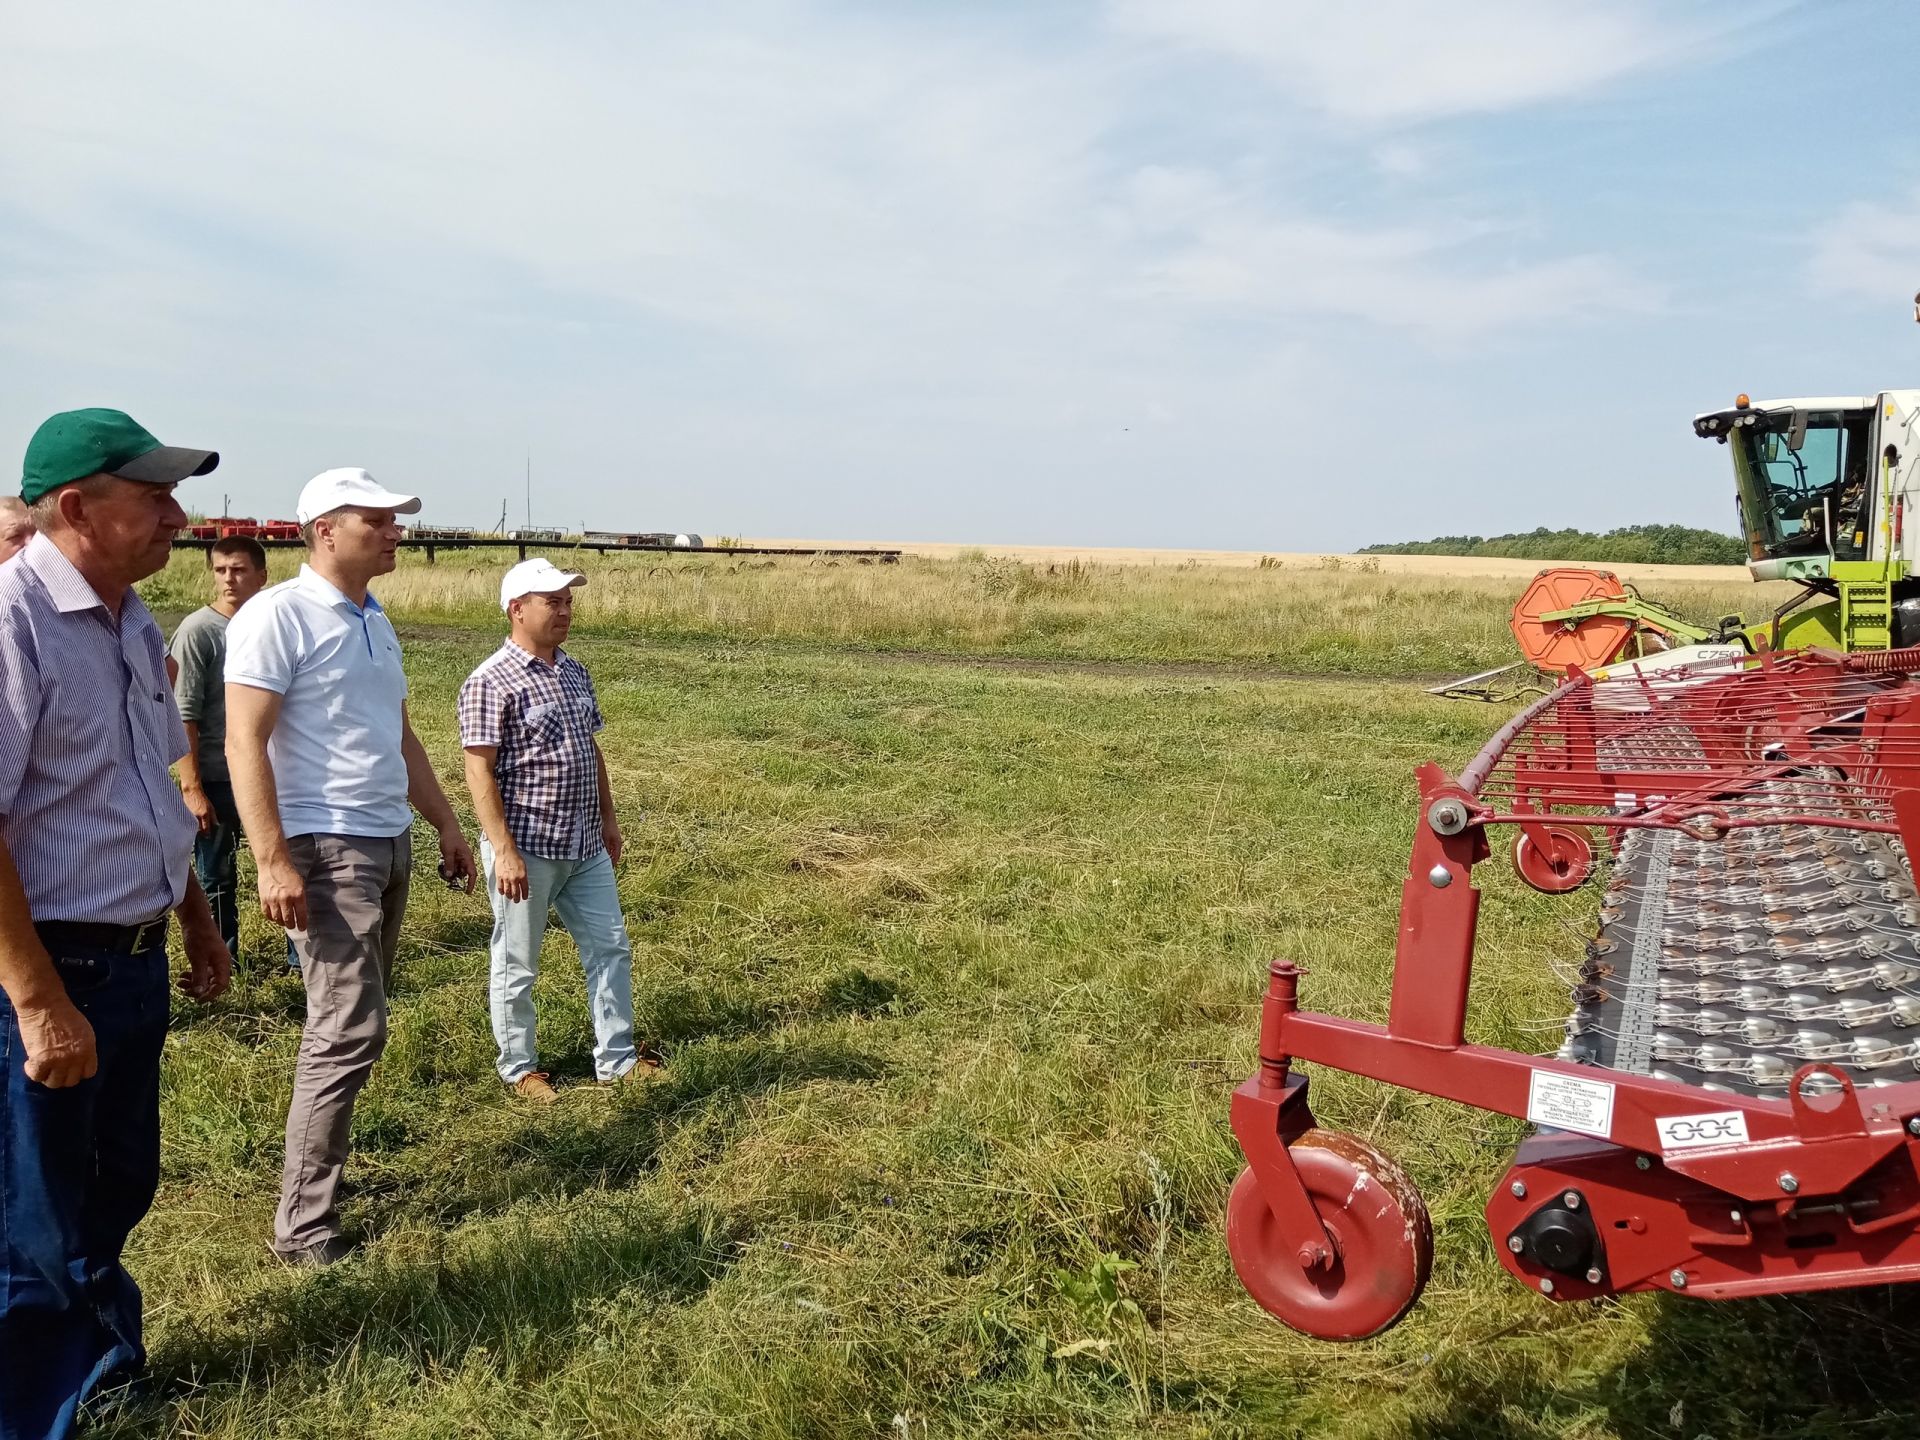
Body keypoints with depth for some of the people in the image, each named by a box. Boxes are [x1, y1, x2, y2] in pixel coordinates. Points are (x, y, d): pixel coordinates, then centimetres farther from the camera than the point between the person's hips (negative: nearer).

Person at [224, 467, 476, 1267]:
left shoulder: (375, 621, 15)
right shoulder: (278, 615, -11)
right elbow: (244, 743, -17)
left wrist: (447, 824, 20)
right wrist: (272, 861, -23)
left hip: (390, 841, 9)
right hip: (326, 848, -9)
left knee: (349, 1022, 14)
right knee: (349, 1031, -10)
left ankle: (322, 1165, 26)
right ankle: (303, 1227, -1)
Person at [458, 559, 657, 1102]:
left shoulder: (575, 672, 10)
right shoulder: (490, 682, -14)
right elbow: (479, 772, -17)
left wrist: (608, 817, 18)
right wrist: (504, 851, -21)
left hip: (585, 848, 8)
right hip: (526, 850, -7)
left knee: (610, 949, 11)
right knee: (517, 965, 8)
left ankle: (616, 1059, 23)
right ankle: (519, 1067, 24)